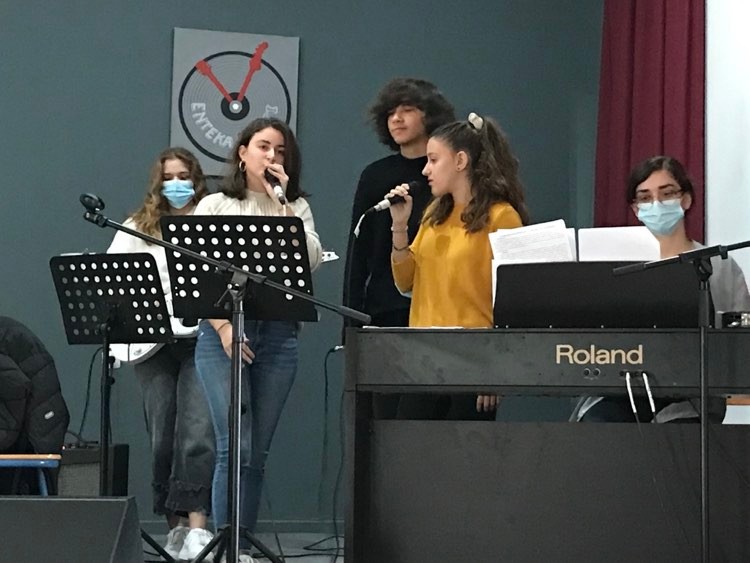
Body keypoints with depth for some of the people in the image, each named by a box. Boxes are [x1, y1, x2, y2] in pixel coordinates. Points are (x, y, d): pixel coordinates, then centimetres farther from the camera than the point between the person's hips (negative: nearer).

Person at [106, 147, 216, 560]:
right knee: (162, 437, 3)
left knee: (198, 433, -14)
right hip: (151, 340, 2)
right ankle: (175, 525, 12)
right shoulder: (138, 228, 14)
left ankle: (197, 526, -16)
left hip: (202, 336, -2)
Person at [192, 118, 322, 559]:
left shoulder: (297, 208, 15)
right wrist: (223, 328, -11)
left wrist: (281, 201, -5)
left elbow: (313, 259, -4)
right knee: (235, 446, -12)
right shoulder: (215, 206, 8)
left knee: (258, 451, 3)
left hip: (278, 333, 3)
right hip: (224, 330, -3)